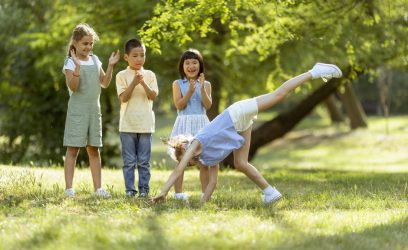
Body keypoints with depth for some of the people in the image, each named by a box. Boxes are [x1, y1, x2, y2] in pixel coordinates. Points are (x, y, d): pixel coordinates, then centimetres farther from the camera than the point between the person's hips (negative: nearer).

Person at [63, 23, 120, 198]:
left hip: (94, 109, 6)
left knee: (94, 149, 8)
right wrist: (77, 67, -30)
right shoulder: (71, 62, -7)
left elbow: (104, 83, 12)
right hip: (77, 110, -5)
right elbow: (73, 87, -19)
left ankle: (98, 187, 9)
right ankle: (69, 188, -2)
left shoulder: (95, 60, 11)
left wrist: (110, 66, 0)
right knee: (73, 149, -4)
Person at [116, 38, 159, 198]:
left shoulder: (149, 75, 7)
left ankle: (144, 189, 9)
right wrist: (134, 83, -19)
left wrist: (143, 83, -17)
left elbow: (153, 96, -3)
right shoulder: (122, 76, 1)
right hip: (127, 124, -1)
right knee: (129, 161, 2)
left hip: (145, 124, 1)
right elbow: (123, 98, -8)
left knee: (144, 161, 4)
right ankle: (130, 189, 7)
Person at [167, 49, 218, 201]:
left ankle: (205, 192, 8)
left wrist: (202, 89, -15)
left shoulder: (206, 84, 7)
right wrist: (190, 91, -18)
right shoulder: (178, 84, 3)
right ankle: (178, 192, 1)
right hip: (184, 124, -1)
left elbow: (208, 105, -4)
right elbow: (179, 105, -6)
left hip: (201, 123, 1)